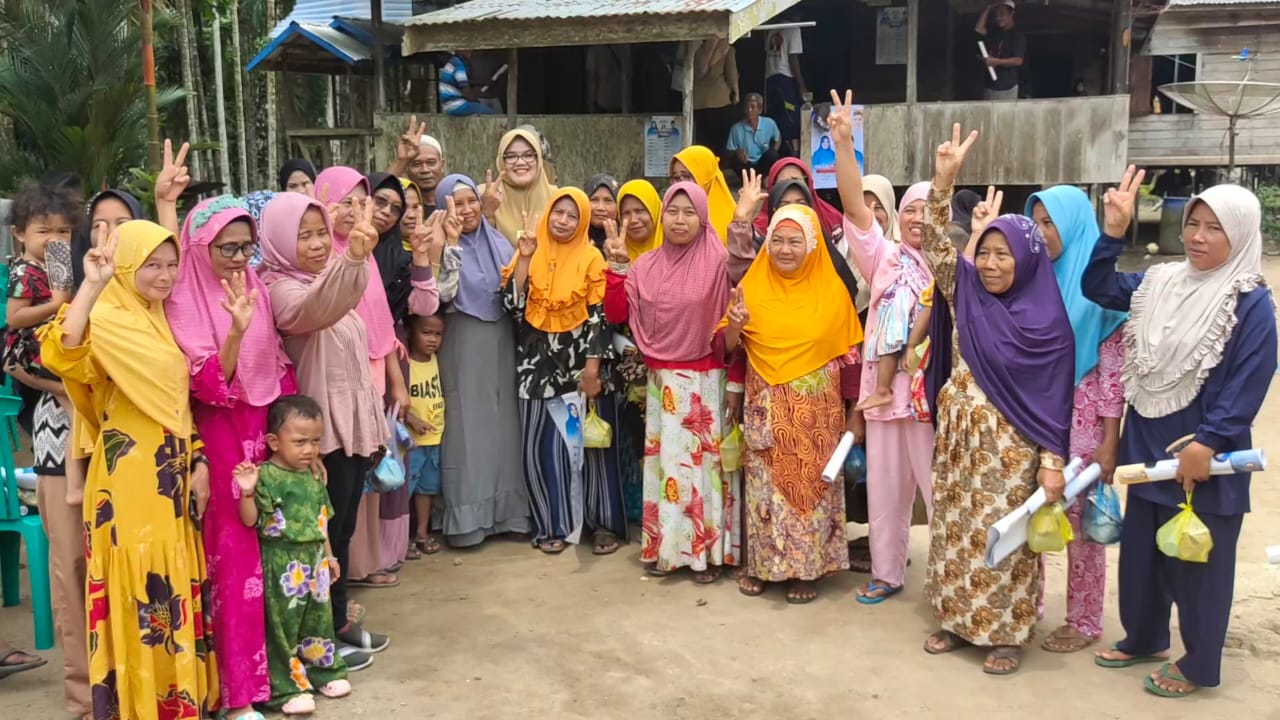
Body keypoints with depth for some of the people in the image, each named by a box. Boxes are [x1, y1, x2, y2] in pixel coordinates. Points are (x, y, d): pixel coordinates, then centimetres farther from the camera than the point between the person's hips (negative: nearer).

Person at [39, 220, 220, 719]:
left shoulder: (164, 323, 12)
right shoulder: (105, 320, -11)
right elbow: (60, 355, -34)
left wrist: (198, 462, 9)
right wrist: (92, 285, -35)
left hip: (173, 474, 8)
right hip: (131, 478, -7)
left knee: (178, 587, 14)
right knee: (139, 589, 0)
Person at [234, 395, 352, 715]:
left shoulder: (314, 476, 7)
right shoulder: (266, 476, -15)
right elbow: (250, 520, -21)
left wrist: (328, 556, 21)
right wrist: (248, 493, -38)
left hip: (314, 560, 7)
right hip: (282, 565, -7)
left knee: (318, 620, 19)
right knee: (283, 625, 2)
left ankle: (324, 671, 35)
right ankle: (286, 688, 11)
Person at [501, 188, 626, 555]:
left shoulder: (591, 258, -3)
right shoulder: (530, 253, 4)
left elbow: (600, 316, -7)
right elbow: (513, 304, -6)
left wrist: (593, 367, -14)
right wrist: (524, 258, -13)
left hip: (581, 361, -2)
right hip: (539, 362, 2)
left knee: (591, 440, 1)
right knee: (542, 444, 3)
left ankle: (604, 523, 12)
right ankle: (553, 524, 14)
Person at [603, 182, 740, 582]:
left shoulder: (719, 263, -8)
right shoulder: (645, 265, 6)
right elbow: (617, 314, 2)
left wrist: (735, 383, -11)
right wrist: (617, 267, -6)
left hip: (706, 381, -4)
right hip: (661, 381, 4)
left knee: (704, 461, 2)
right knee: (664, 461, 9)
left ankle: (709, 550, 13)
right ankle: (663, 547, 19)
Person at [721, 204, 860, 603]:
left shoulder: (831, 290, -3)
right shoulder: (752, 284, 0)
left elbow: (847, 357, 0)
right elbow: (728, 348, 0)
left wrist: (852, 414, 0)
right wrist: (735, 324, -22)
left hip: (816, 409, -1)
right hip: (766, 408, 1)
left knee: (811, 482, 4)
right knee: (766, 481, 5)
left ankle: (807, 568, 16)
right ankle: (762, 563, 19)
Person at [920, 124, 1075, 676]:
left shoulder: (1047, 322, -11)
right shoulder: (968, 293, 2)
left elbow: (1053, 397, -9)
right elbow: (937, 247, -5)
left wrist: (1052, 462, -13)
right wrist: (944, 181, -17)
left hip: (1010, 448, -5)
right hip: (959, 439, 5)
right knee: (957, 532, 12)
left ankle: (1007, 632, 18)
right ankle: (958, 619, 26)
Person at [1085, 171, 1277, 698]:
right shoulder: (1161, 283, 5)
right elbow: (1097, 288, 8)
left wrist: (1206, 443, -21)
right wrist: (1113, 230, -5)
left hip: (1202, 455, -6)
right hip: (1148, 446, 6)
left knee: (1198, 560, 6)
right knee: (1140, 548, 17)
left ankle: (1199, 665, 22)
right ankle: (1143, 639, 36)